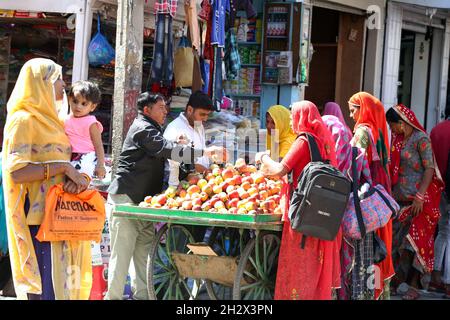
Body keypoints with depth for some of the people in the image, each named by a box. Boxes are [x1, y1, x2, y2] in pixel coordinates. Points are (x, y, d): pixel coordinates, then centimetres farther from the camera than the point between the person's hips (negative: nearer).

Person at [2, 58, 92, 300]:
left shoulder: (49, 119, 20)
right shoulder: (24, 119, -7)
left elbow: (64, 164, 18)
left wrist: (78, 176, -5)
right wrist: (62, 167, -17)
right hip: (39, 218, -9)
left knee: (62, 286, 7)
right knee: (45, 289, -11)